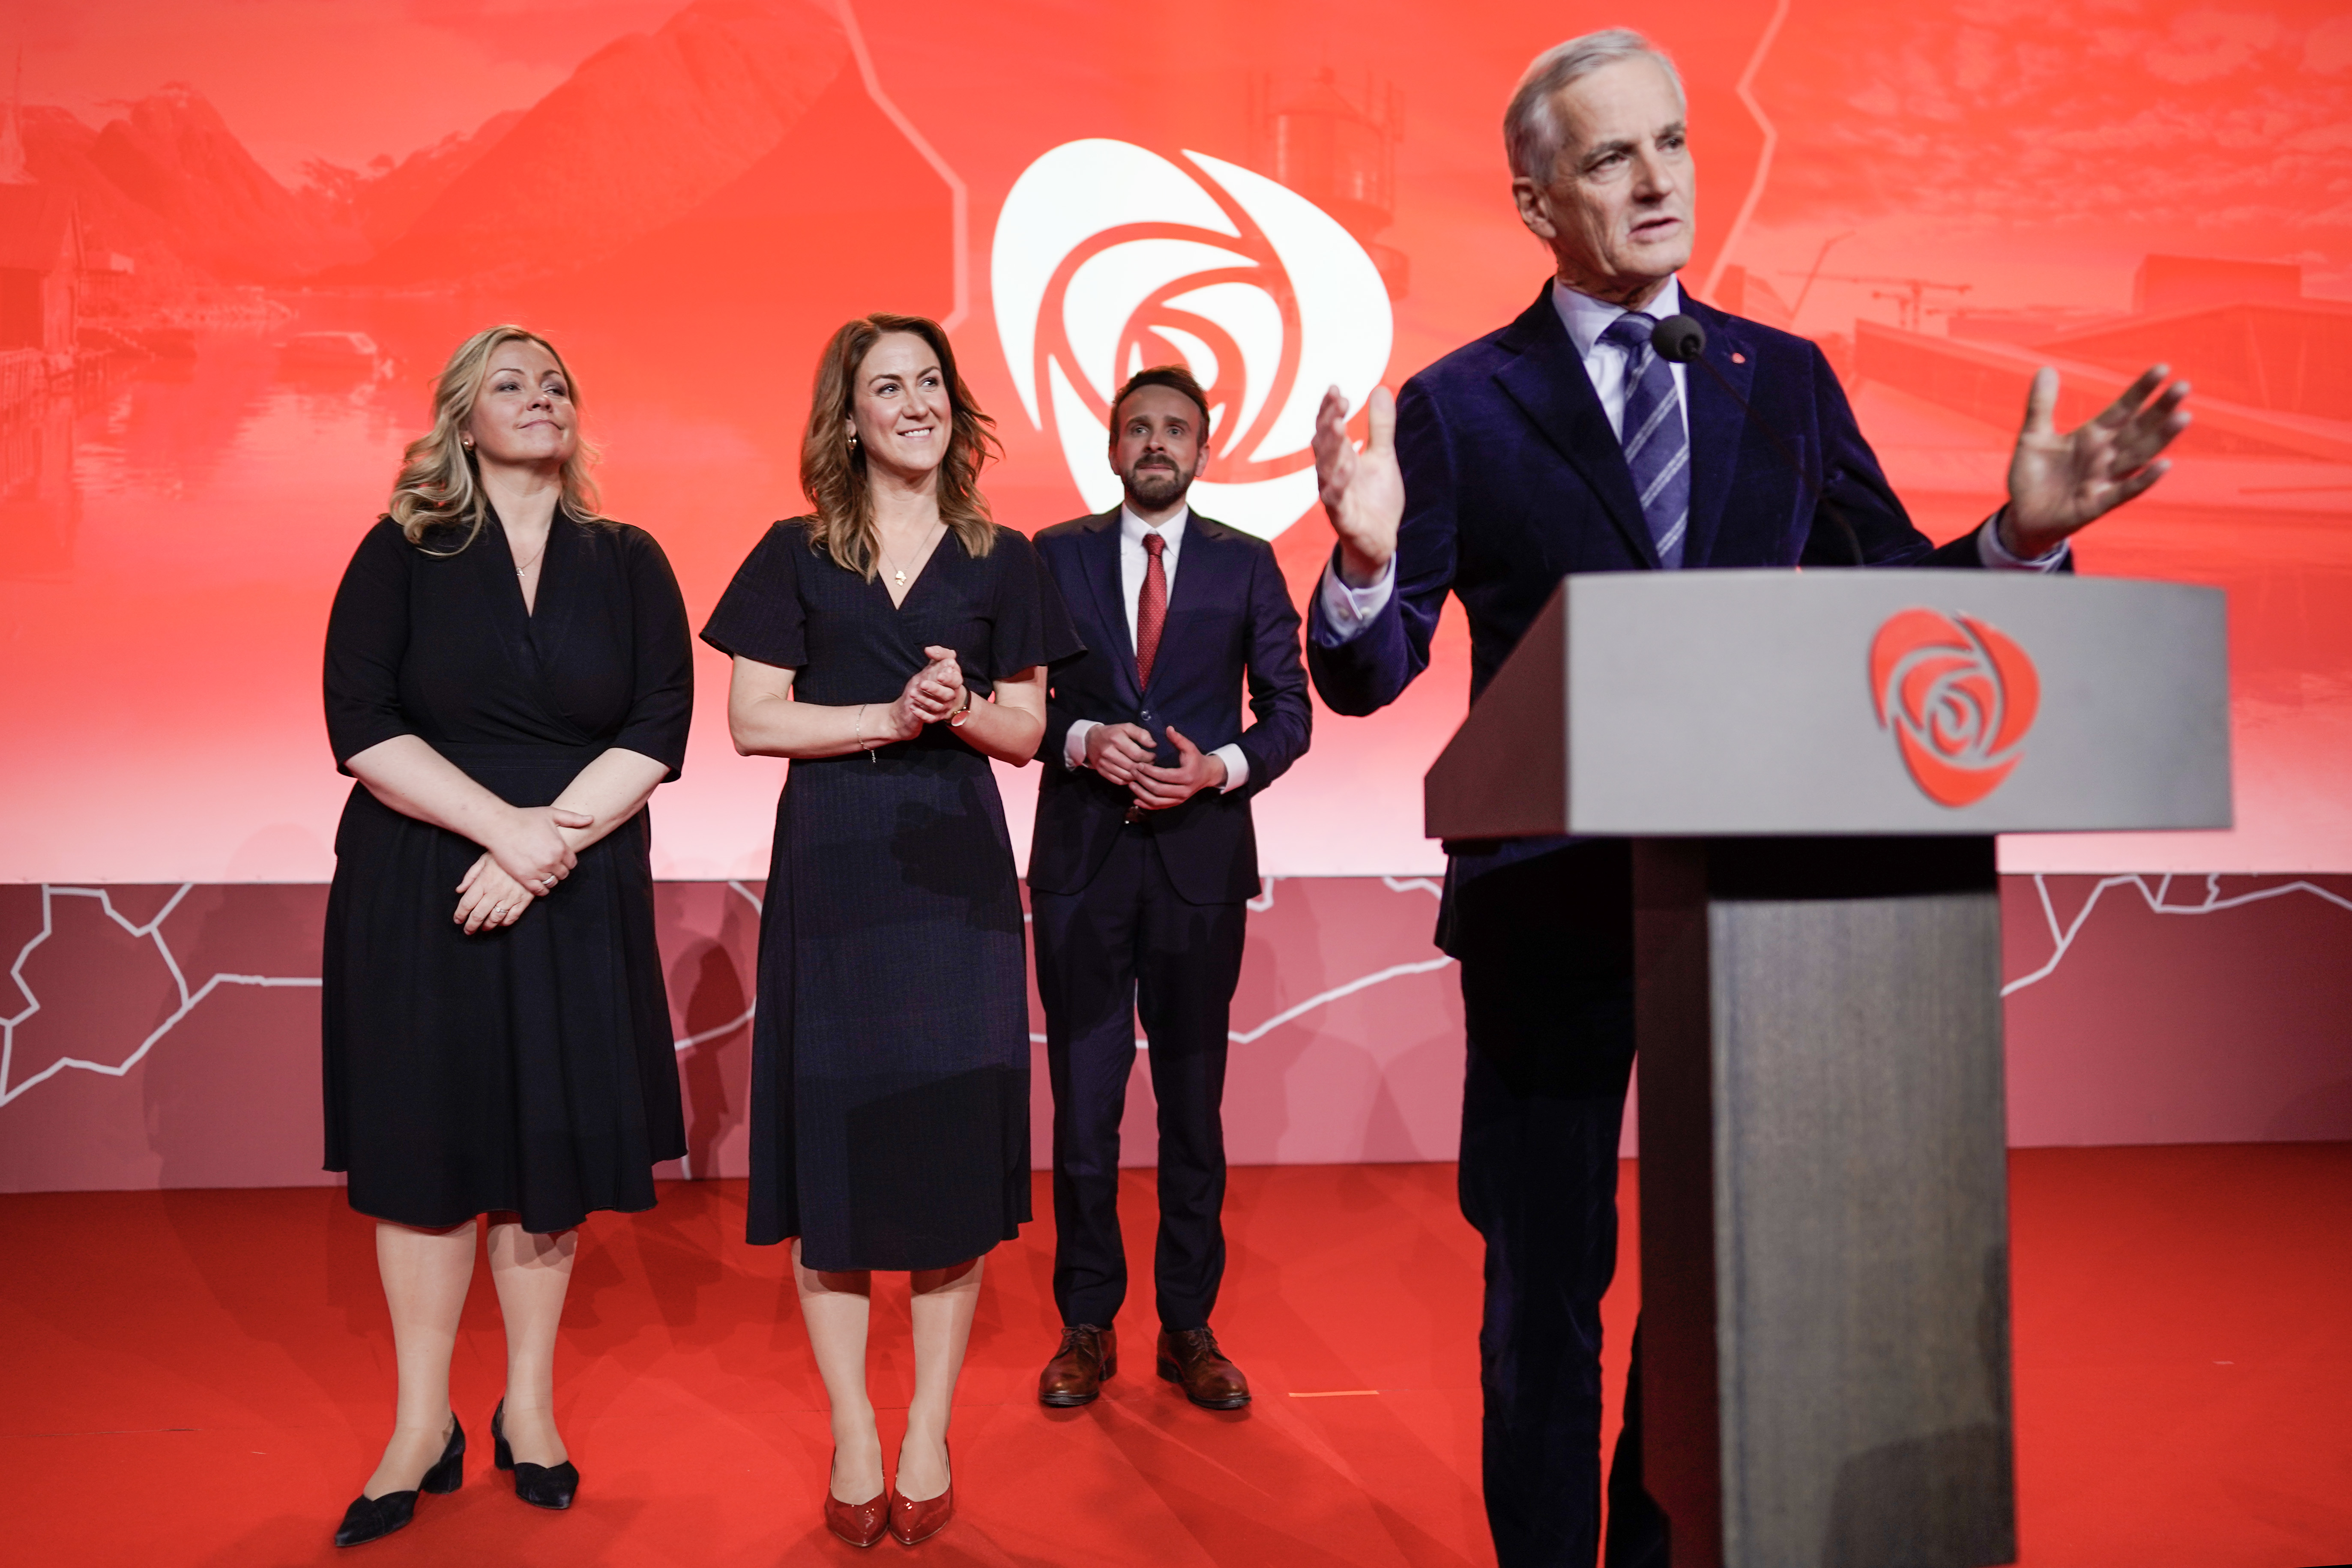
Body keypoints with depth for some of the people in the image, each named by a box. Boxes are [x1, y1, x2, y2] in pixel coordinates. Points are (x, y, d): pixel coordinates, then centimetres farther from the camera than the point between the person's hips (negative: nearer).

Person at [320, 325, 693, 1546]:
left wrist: (550, 840, -15)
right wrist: (502, 824, -17)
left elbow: (658, 731, -3)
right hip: (415, 884, -1)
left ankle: (530, 1406, 22)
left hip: (579, 891, 1)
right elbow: (362, 725, -6)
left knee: (554, 1139, 6)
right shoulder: (400, 556, 3)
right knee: (424, 1136, 4)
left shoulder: (628, 563, 6)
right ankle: (423, 1424, 18)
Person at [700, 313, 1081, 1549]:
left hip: (956, 875, 1)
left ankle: (930, 1435, 16)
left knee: (956, 1138, 2)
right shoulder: (794, 555, 6)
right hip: (832, 877, -1)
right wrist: (887, 716, -12)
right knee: (834, 1137, 2)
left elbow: (1025, 732, 9)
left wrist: (961, 706, -12)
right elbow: (753, 720, -1)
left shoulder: (998, 561, 9)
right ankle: (852, 1438, 15)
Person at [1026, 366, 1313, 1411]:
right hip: (1083, 858, 0)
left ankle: (1188, 1328, 21)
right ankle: (1087, 1326, 19)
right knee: (1083, 1102, 4)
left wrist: (1222, 766, -12)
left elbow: (1290, 711, 6)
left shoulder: (1246, 565, 7)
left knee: (1194, 1100, 8)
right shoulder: (1056, 555, 8)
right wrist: (1082, 740, -13)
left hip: (1201, 859, 0)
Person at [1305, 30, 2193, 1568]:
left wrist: (2024, 535, -13)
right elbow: (1368, 677, -9)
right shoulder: (1459, 407, -3)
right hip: (1551, 907, -3)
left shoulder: (1786, 379, 7)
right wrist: (1367, 561, -30)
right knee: (1547, 1282, 10)